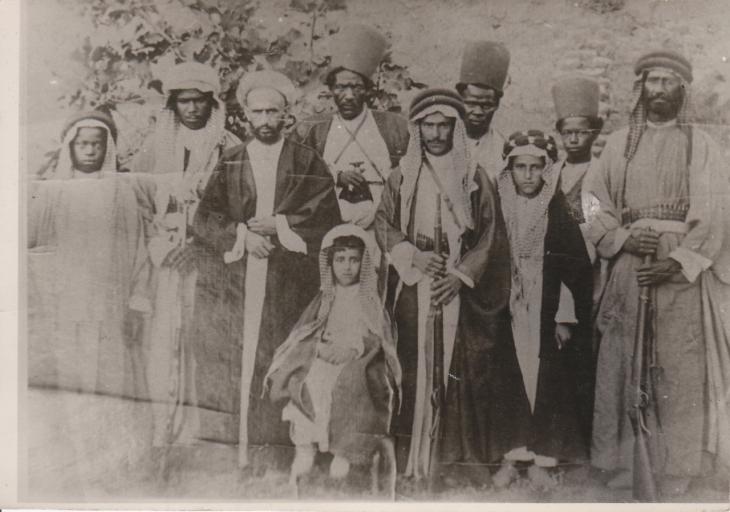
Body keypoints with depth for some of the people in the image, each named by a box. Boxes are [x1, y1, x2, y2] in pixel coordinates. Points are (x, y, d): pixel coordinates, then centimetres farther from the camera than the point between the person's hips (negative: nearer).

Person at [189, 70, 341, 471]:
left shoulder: (308, 164, 8)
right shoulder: (229, 164, 12)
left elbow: (329, 221, 0)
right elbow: (203, 220, 4)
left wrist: (279, 225, -11)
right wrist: (242, 235, -12)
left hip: (288, 287, -2)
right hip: (235, 285, 2)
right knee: (233, 360, -3)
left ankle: (273, 456, 0)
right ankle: (234, 451, 5)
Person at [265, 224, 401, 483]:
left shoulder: (371, 302, 10)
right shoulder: (324, 299, 16)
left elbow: (379, 338, 0)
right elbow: (303, 334, 9)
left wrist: (355, 348, -17)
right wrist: (320, 347, -11)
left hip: (359, 363, -2)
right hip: (321, 359, 2)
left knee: (351, 383, -33)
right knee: (304, 382, -28)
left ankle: (343, 452, -19)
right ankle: (304, 446, -19)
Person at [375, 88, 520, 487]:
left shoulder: (475, 178, 6)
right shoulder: (401, 177, 9)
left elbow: (491, 234, 2)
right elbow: (383, 224, 6)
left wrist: (461, 274, -10)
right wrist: (414, 256, -10)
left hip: (461, 290, 0)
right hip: (413, 289, 1)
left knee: (460, 369, -4)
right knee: (414, 368, -1)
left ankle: (460, 459, 4)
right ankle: (413, 457, 6)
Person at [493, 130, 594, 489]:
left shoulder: (560, 213, -3)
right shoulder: (497, 210, 2)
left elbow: (578, 268, -5)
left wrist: (567, 319, -9)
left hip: (547, 316, -1)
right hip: (508, 314, 1)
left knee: (548, 383, 1)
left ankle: (541, 461, 12)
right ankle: (509, 457, 10)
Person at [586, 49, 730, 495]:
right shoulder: (620, 144, 12)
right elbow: (598, 206, 10)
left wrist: (677, 262, -14)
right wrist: (623, 240, -9)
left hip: (682, 269, -2)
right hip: (629, 266, 2)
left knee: (680, 368, -1)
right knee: (625, 364, 3)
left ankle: (677, 465, 8)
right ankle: (625, 459, 12)